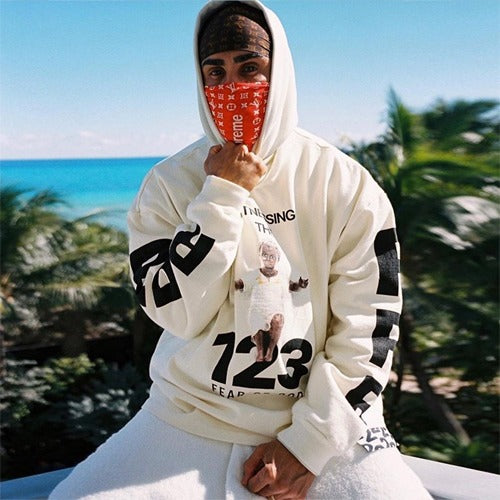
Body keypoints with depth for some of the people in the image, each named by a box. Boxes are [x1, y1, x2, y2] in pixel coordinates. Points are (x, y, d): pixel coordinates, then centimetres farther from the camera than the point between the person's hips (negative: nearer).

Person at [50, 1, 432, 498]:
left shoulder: (345, 184, -3)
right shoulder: (168, 184, 0)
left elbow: (370, 329, -5)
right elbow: (178, 313, -9)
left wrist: (309, 442, -9)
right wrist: (221, 197, -15)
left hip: (326, 422, 0)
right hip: (189, 420, 1)